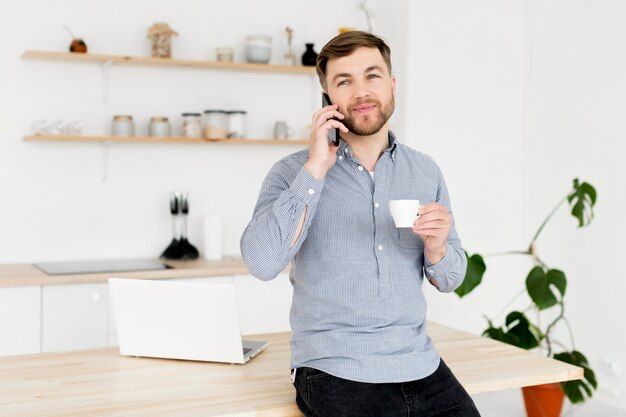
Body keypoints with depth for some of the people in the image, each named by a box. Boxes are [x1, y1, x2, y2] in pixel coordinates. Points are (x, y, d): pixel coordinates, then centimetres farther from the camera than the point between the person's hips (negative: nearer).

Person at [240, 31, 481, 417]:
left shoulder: (426, 171, 7)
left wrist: (436, 246, -10)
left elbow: (450, 279, 12)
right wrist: (317, 167, -18)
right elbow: (262, 262, -20)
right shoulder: (294, 171, -4)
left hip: (421, 366, 4)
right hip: (336, 371, -3)